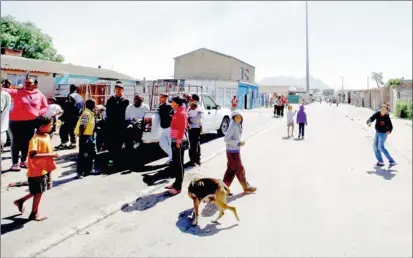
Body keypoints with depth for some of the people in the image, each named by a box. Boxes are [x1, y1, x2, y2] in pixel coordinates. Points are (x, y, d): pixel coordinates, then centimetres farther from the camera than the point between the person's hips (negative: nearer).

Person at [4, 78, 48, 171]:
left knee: (27, 142, 13)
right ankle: (15, 163, 11)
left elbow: (45, 107, 12)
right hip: (17, 121, -2)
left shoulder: (39, 95, 6)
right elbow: (6, 91, -14)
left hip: (31, 122, 2)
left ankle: (24, 161, 27)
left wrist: (39, 113, -4)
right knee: (16, 142, 3)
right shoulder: (18, 93, 0)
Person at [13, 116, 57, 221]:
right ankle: (34, 213, 27)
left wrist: (51, 159, 14)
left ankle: (21, 201, 40)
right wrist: (50, 155, -32)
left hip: (46, 169, 9)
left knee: (39, 191, 22)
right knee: (38, 192, 8)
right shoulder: (35, 139, -23)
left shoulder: (47, 136, 4)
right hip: (37, 171, -8)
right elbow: (32, 155, -34)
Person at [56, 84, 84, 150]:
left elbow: (67, 108, -17)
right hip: (77, 117, 9)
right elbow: (81, 109, 16)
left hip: (71, 117, -9)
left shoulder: (71, 96, -12)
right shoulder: (80, 97, 14)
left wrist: (63, 117, -12)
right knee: (72, 130, 17)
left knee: (63, 130, -4)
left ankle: (64, 143, -8)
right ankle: (73, 144, 18)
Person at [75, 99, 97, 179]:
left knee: (92, 153, 17)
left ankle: (88, 170, 28)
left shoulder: (91, 114, 11)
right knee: (82, 155, -3)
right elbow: (82, 126, -23)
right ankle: (80, 172, 5)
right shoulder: (87, 114, -18)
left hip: (90, 136, 10)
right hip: (85, 136, -10)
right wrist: (81, 136, -20)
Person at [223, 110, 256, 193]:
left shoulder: (237, 126, 9)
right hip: (233, 152, -9)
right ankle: (246, 187, 21)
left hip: (235, 150, 9)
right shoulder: (233, 126, -19)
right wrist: (238, 143, -23)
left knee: (231, 170, 14)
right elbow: (226, 139, -23)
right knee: (240, 169, 5)